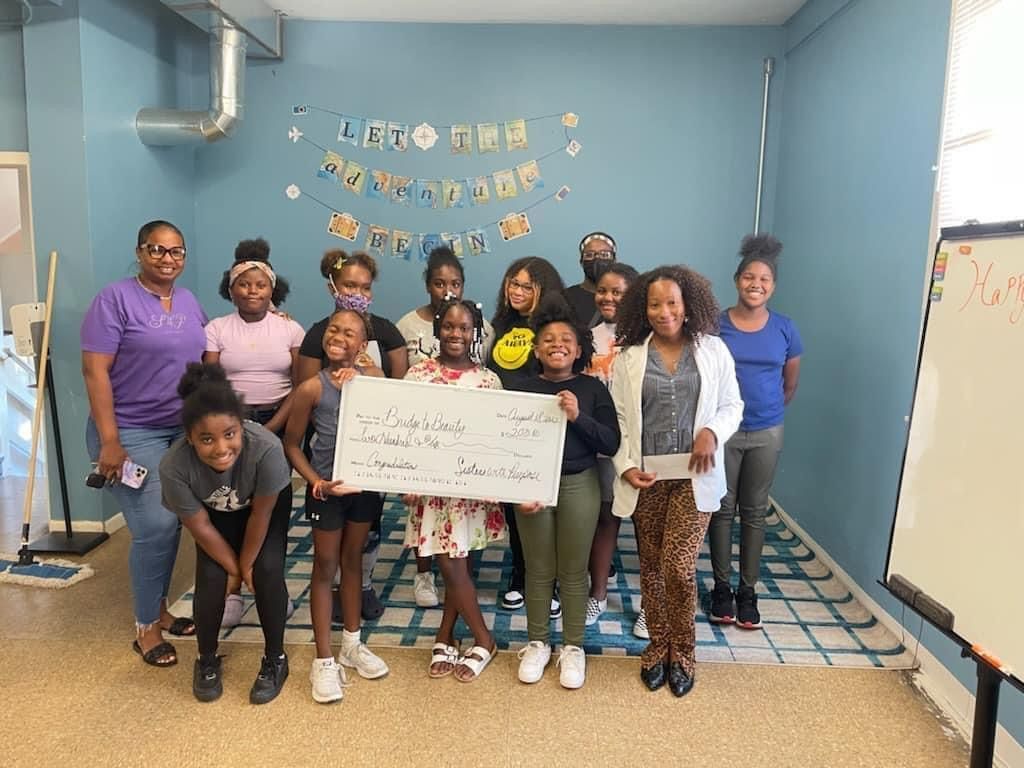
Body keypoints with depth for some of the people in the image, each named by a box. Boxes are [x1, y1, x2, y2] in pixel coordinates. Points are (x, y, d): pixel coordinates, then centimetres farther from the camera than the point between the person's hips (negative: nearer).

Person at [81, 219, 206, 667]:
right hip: (133, 433, -6)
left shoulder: (190, 303, 9)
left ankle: (159, 608, 29)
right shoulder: (115, 299, -9)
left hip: (184, 430, 6)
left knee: (172, 523, 10)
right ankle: (145, 627, 12)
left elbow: (204, 363, 17)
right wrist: (109, 441, -18)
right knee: (156, 526, -7)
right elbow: (94, 370, -14)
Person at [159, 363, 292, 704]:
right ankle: (207, 661, 15)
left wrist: (247, 564, -12)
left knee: (268, 571, -15)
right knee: (211, 577, -12)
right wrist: (237, 569, -12)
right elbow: (201, 527, -21)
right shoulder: (174, 465, -37)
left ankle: (275, 660, 8)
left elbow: (260, 514, -25)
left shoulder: (266, 448, -43)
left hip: (268, 502, -1)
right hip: (216, 512, 1)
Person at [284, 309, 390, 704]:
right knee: (325, 567, 6)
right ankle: (323, 661, 17)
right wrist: (317, 481, -18)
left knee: (353, 559, 17)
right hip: (328, 486, -3)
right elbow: (291, 445, -6)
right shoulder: (312, 388, -12)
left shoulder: (373, 376, -4)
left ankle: (352, 645, 32)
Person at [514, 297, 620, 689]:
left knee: (573, 571, 10)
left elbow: (611, 444, -8)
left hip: (580, 485, 0)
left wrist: (578, 417, -21)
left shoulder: (592, 388, -3)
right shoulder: (524, 389, -1)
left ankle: (573, 646, 26)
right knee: (538, 571, 12)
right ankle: (537, 643, 29)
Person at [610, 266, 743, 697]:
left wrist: (712, 432, -12)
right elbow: (618, 418, 3)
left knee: (679, 568, -7)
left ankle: (682, 652, 18)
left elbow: (732, 405, 8)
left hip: (693, 476, -1)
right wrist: (626, 466, -8)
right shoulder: (630, 356, 3)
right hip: (646, 476, 1)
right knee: (651, 567, 11)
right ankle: (657, 646, 32)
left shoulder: (713, 350, 3)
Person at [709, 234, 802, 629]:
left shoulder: (785, 329, 0)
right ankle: (721, 586, 20)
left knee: (754, 511, 10)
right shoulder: (715, 324, -6)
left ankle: (748, 590, 22)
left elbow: (790, 383, 12)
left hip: (767, 433, 2)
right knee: (722, 508, 6)